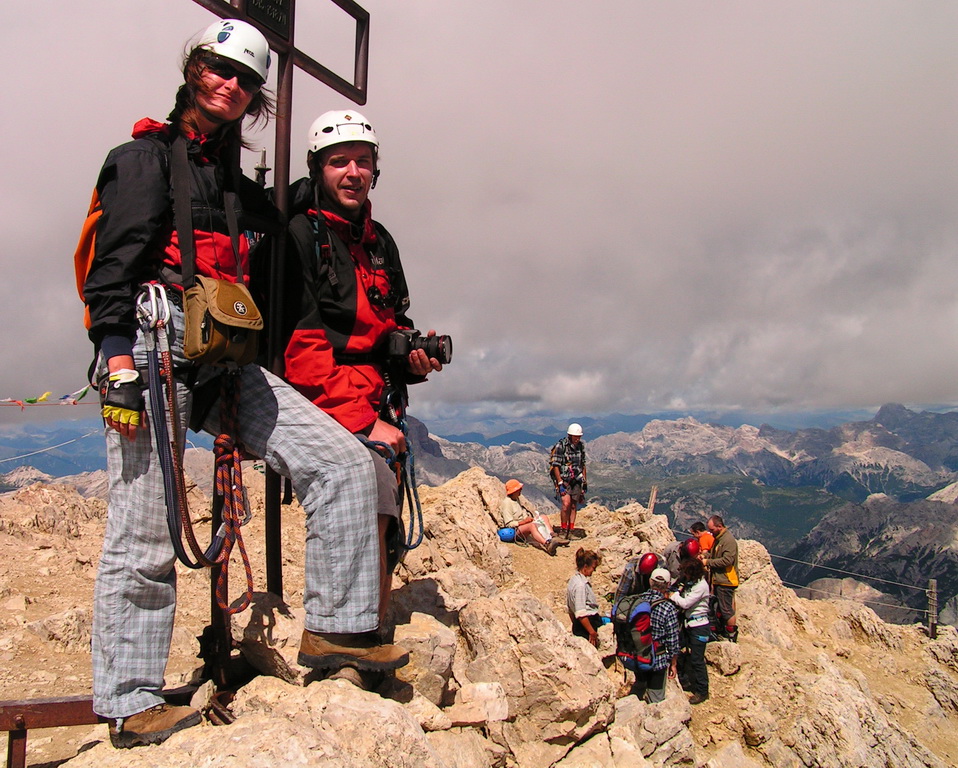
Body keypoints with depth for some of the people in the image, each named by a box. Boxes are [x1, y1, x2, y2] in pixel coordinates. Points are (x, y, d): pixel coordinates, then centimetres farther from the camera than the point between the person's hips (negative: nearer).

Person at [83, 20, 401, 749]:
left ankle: (338, 627, 2)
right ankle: (130, 705, 9)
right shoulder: (148, 156, 4)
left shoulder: (237, 182, 25)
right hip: (156, 349, -6)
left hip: (224, 361, 7)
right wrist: (118, 360, -17)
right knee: (144, 537, -5)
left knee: (348, 464, -7)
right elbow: (113, 266, -7)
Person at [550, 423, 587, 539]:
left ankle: (570, 532, 13)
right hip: (563, 480, -5)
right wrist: (560, 483, -16)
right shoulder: (561, 446, -12)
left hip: (576, 481, 6)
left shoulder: (581, 446, 7)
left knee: (573, 506, 6)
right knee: (566, 503, -18)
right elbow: (555, 466, -12)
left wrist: (585, 482, 14)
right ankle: (563, 529, -5)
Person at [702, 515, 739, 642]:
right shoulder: (718, 538, 12)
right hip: (718, 580, 10)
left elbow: (727, 560, -26)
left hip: (725, 581, -10)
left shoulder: (728, 540, -19)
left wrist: (708, 562, -21)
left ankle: (732, 635, 11)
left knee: (726, 610, -1)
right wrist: (705, 557, 3)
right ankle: (721, 631, 31)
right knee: (719, 608, 19)